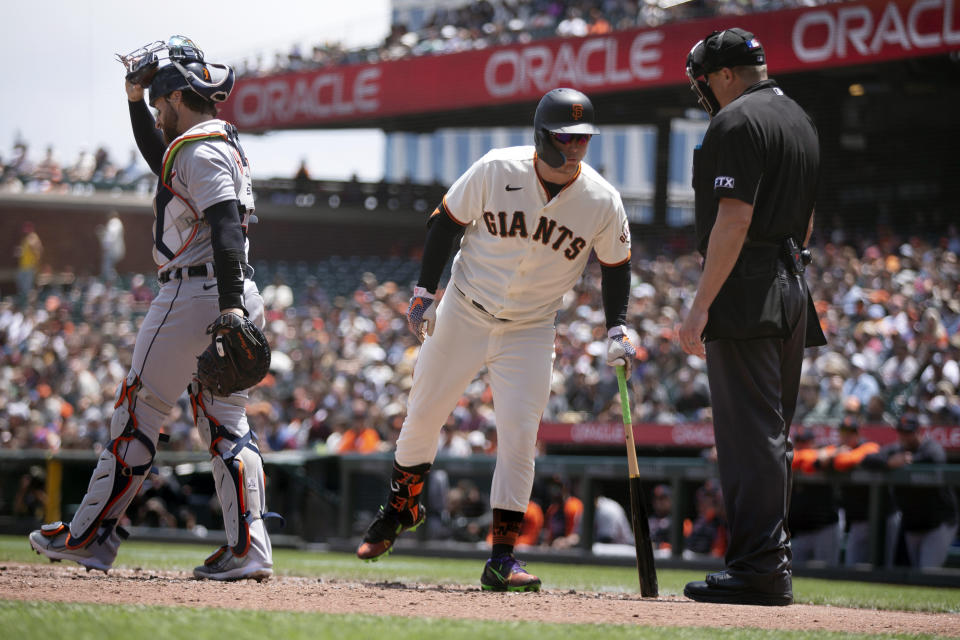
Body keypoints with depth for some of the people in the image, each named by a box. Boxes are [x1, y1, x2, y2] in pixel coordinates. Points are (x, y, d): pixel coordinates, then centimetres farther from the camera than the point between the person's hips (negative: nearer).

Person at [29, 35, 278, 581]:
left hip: (194, 294, -10)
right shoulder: (222, 144, 19)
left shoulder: (200, 152, -13)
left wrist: (230, 308, -32)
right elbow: (158, 154, 40)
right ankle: (250, 549, -5)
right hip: (228, 300, 10)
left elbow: (227, 229, -24)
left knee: (138, 413, -2)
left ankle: (90, 537, 4)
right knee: (225, 424, 5)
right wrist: (135, 97, 30)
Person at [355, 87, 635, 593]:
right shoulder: (496, 171, -17)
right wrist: (424, 293, -8)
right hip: (463, 316, 0)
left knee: (519, 436, -10)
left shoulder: (603, 201, -13)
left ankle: (502, 558, -4)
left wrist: (617, 331, -8)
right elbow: (446, 222, -4)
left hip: (530, 332, 0)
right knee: (422, 417, 9)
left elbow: (615, 266, 2)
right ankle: (401, 507, 35)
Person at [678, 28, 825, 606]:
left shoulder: (737, 121, -11)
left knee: (749, 433, -10)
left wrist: (701, 306, -20)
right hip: (794, 293, 9)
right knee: (773, 435, 13)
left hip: (746, 292, -9)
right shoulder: (802, 121, 19)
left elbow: (734, 219, -19)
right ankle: (773, 563, 15)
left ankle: (758, 568, -14)